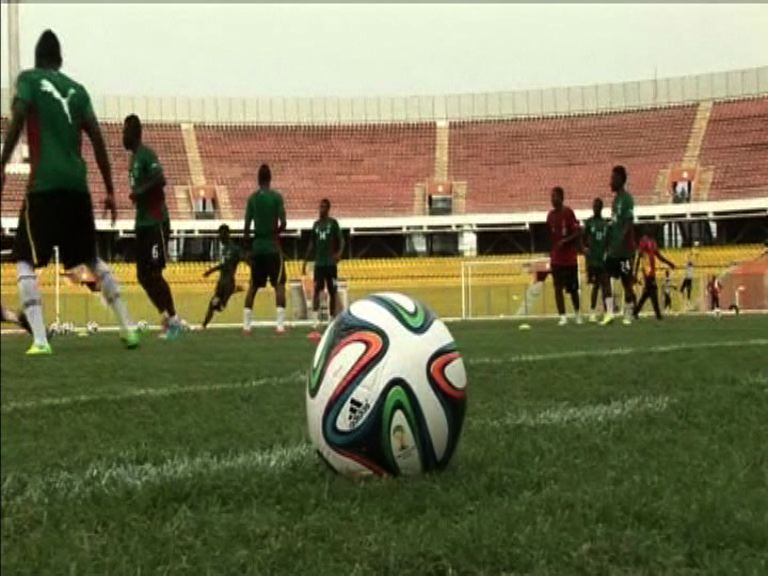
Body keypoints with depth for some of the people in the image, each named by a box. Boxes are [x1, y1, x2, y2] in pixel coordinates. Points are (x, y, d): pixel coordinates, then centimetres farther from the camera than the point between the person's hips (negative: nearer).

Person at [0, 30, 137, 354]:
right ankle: (128, 329, 16)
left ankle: (40, 340, -14)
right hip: (77, 185, 4)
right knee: (92, 259, 19)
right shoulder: (77, 89, 17)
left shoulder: (28, 79, 7)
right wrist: (110, 191, 15)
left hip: (44, 184, -4)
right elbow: (98, 141, 12)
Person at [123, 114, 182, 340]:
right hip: (142, 223, 10)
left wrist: (138, 193, -21)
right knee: (143, 275, 8)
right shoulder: (134, 158, 18)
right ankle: (166, 317, 14)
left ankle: (174, 320, -1)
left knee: (154, 273, -10)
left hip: (156, 222, -10)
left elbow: (160, 180, -25)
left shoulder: (146, 154, -12)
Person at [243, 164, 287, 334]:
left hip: (257, 247, 3)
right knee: (279, 284, -2)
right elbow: (283, 223, -11)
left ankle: (246, 325, 9)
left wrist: (248, 242, 13)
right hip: (273, 247, -3)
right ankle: (280, 324, -15)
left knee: (253, 286, 13)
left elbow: (247, 226, 2)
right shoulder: (277, 196, -6)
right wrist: (275, 233, 9)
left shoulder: (252, 198, 3)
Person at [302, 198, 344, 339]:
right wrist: (305, 262, 12)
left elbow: (341, 239, -11)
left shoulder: (333, 223, -2)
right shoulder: (316, 224, 12)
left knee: (332, 292, 4)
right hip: (318, 263, 3)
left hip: (330, 263, -3)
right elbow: (311, 244, 16)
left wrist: (339, 252, -31)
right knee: (316, 290, -10)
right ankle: (315, 326, -17)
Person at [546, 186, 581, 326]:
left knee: (572, 288, 7)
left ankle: (577, 314, 28)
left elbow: (577, 233, -12)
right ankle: (562, 317, -3)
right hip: (556, 258, 4)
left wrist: (565, 241, -24)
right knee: (558, 287, -4)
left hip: (570, 257, -4)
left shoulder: (568, 213, -10)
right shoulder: (550, 215, 7)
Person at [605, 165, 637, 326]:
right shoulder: (615, 198, 15)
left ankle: (628, 315, 7)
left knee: (626, 282, -1)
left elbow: (629, 225, -18)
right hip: (613, 249, 9)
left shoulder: (627, 199, -11)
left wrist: (625, 246, -24)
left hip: (623, 250, -8)